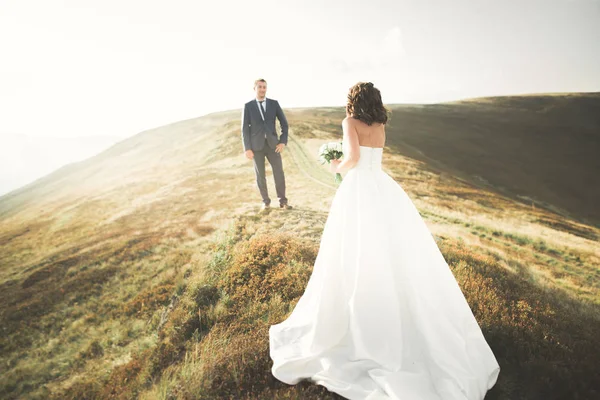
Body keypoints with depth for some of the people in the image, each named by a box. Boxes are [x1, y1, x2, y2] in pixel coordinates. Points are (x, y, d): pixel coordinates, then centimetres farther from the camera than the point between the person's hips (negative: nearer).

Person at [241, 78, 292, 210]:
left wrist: (283, 141, -5)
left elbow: (284, 123, 5)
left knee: (279, 173, -1)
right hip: (256, 145, -1)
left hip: (272, 144, 1)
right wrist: (247, 148, -9)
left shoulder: (274, 103, 4)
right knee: (260, 175, 5)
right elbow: (245, 128, -2)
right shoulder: (248, 106, 0)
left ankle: (283, 201, 13)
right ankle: (266, 201, 21)